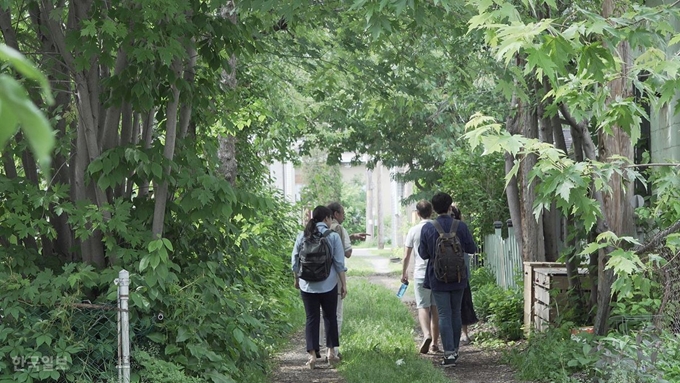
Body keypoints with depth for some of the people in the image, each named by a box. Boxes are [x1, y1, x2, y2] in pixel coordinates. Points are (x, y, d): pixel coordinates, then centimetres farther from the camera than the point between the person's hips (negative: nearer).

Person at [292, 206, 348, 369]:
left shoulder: (302, 236, 1)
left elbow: (295, 261, 8)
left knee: (312, 319, 6)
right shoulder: (333, 236, -7)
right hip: (328, 285, -2)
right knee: (330, 317, 14)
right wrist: (344, 284, 1)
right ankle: (331, 352, 17)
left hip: (307, 286, 2)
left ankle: (312, 355, 1)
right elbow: (339, 264, -7)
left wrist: (296, 279, 22)